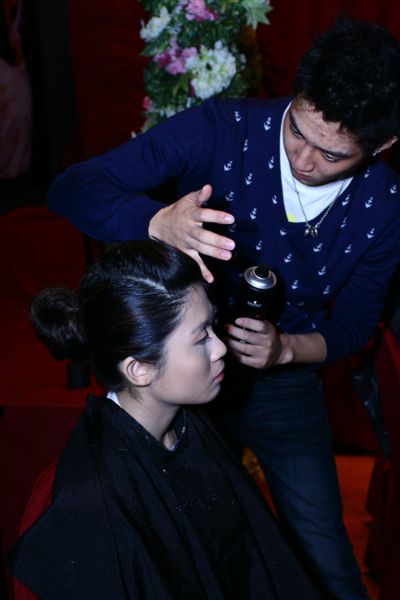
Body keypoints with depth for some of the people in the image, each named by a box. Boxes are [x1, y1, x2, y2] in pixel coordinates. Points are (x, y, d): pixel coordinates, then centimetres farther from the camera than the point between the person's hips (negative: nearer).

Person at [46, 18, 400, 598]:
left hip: (284, 376, 1)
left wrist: (287, 349, -25)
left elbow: (352, 326, -3)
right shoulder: (222, 130, -25)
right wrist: (158, 221, -48)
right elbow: (72, 188, -27)